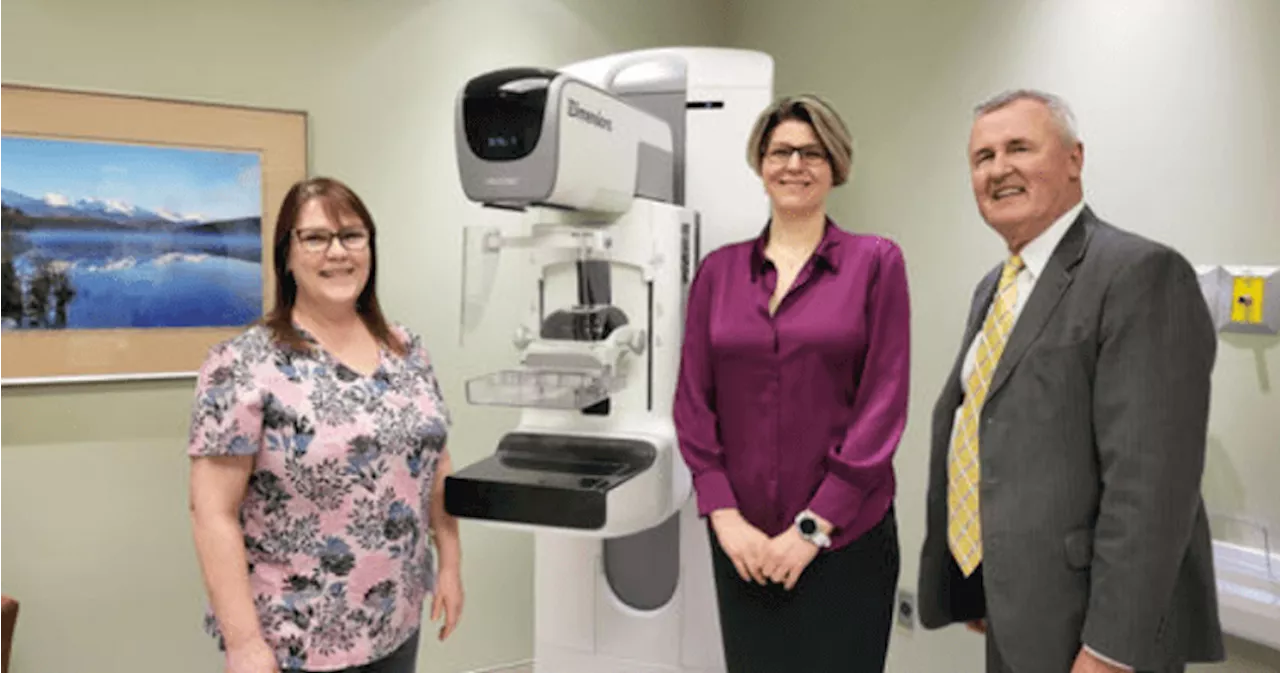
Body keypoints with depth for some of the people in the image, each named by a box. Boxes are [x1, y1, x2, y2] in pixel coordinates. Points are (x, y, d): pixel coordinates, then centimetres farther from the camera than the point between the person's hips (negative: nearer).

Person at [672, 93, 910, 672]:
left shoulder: (875, 262, -2)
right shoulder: (719, 270, 5)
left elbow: (883, 402, -8)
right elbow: (692, 399, 3)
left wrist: (814, 526, -11)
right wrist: (723, 514, -7)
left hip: (847, 538, -2)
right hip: (743, 541, 2)